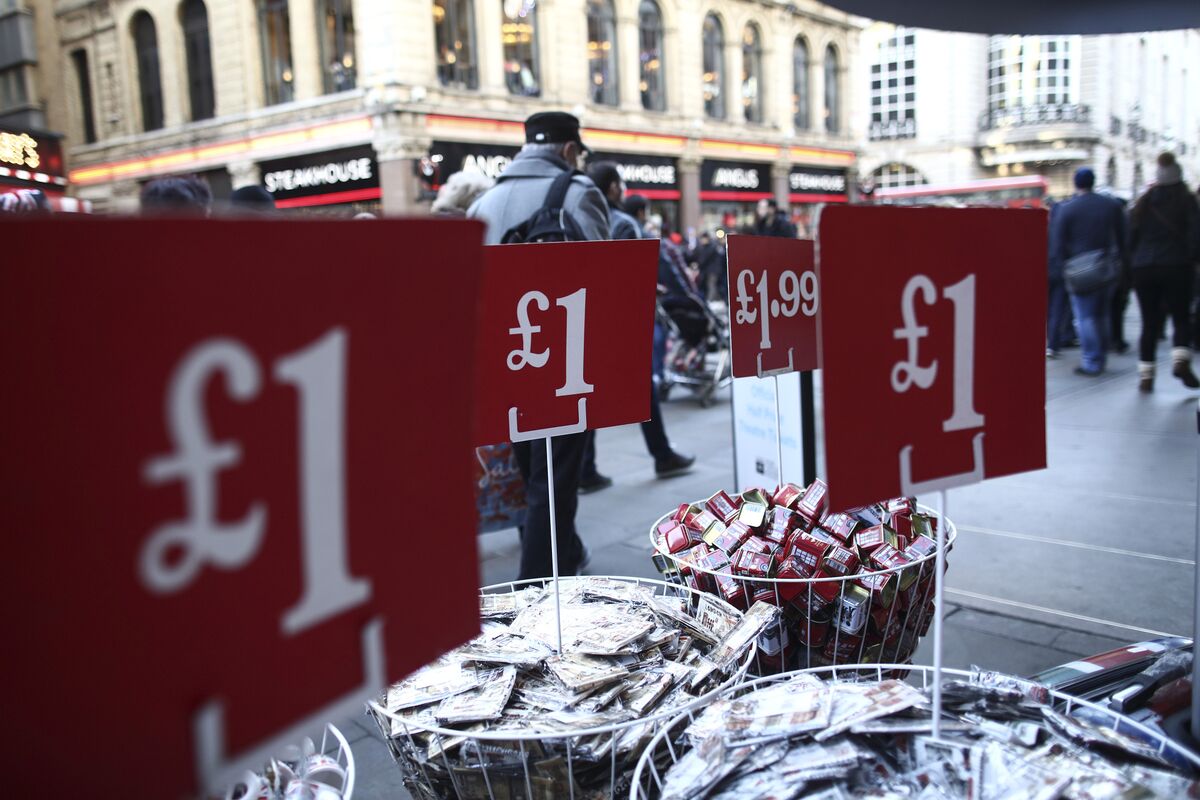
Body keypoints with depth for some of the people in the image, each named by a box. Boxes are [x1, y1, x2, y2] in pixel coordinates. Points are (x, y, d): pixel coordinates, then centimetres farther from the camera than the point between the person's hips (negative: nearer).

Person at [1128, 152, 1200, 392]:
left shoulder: (1143, 203, 7)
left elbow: (1131, 237, 5)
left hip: (1143, 269, 3)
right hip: (1177, 267, -3)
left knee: (1149, 322, 7)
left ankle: (1145, 373, 2)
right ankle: (1181, 359, -18)